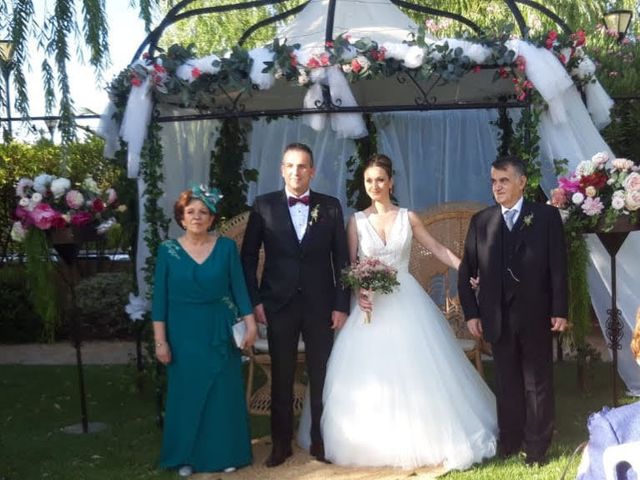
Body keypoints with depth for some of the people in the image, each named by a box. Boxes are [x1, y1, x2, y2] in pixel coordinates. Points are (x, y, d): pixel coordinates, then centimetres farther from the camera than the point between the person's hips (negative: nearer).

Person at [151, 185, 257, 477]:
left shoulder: (227, 247, -2)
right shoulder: (168, 250, -3)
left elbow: (239, 289, 2)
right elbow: (160, 299, -2)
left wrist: (250, 324, -5)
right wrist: (160, 340, -5)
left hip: (220, 332, 1)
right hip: (184, 333, 0)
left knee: (224, 392, 7)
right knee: (186, 393, 7)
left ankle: (225, 454, 23)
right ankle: (187, 456, 22)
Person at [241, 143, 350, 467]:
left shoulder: (330, 206, 2)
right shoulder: (264, 206, 0)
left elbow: (341, 259, 3)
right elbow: (248, 257, 3)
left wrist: (341, 304, -2)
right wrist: (254, 301, -3)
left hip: (320, 304, 0)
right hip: (278, 304, 0)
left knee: (321, 377, 8)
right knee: (281, 378, 9)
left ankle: (321, 442, 22)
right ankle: (281, 444, 21)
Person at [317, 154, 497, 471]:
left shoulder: (408, 217, 4)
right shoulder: (357, 221, 3)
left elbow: (438, 250, 6)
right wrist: (359, 292, -16)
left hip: (406, 303, 0)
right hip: (372, 303, 0)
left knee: (414, 373, 2)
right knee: (370, 374, 1)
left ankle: (419, 440, 16)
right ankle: (375, 444, 14)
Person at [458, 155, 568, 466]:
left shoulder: (547, 216, -1)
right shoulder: (480, 221, 4)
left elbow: (558, 266, -4)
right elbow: (466, 272, 5)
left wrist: (559, 310, -9)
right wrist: (471, 313, 0)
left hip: (535, 315, -2)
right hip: (498, 318, 2)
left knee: (537, 382, 9)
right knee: (506, 382, 11)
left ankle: (537, 446, 21)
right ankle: (509, 441, 23)